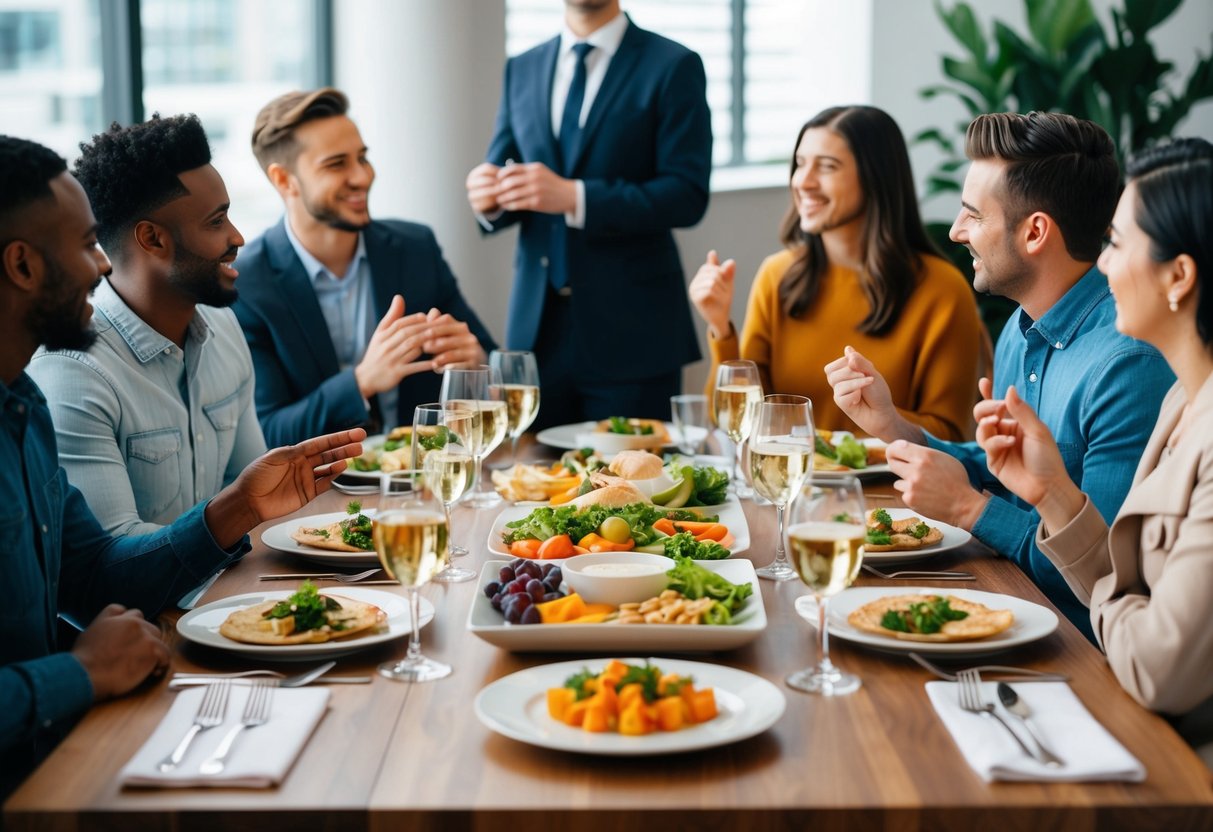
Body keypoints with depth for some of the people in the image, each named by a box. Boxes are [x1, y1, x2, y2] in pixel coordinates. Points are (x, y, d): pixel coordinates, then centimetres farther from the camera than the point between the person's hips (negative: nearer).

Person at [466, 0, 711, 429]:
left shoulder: (673, 67, -2)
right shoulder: (522, 70, 13)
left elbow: (687, 195, -11)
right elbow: (501, 175, 12)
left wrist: (573, 197, -22)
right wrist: (488, 199, -13)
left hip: (630, 329, -4)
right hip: (538, 326, 4)